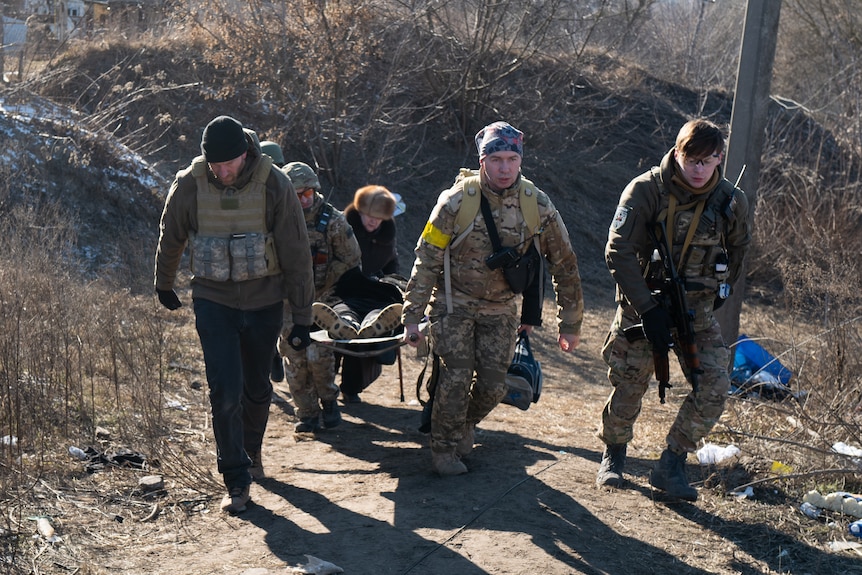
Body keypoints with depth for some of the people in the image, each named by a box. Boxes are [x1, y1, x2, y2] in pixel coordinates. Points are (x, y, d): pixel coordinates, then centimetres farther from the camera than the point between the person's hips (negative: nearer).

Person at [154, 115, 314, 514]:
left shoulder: (274, 186, -15)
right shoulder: (189, 185, -12)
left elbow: (297, 256, -9)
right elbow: (170, 239, 8)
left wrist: (302, 318, -8)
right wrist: (164, 284, 21)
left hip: (264, 302, 1)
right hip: (213, 301, 0)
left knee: (256, 387, 15)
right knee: (225, 392, -8)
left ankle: (251, 451, 42)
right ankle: (236, 479, 6)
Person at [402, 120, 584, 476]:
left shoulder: (538, 205, -9)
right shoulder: (457, 200, -16)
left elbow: (564, 266, 0)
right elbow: (426, 261, -10)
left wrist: (570, 325, 2)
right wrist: (411, 317, -12)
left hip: (500, 309, 3)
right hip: (454, 303, -2)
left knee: (493, 386, 0)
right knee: (455, 377, -11)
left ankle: (464, 425, 31)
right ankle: (444, 449, 11)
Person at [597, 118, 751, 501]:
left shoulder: (731, 201, -4)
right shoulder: (647, 190, -15)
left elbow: (737, 252, 16)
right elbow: (619, 251, -17)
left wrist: (717, 294, 14)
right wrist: (648, 309, -22)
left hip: (697, 311, 3)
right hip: (643, 303, -2)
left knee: (715, 385, -10)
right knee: (629, 384, 4)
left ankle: (671, 465, 4)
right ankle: (613, 455, 30)